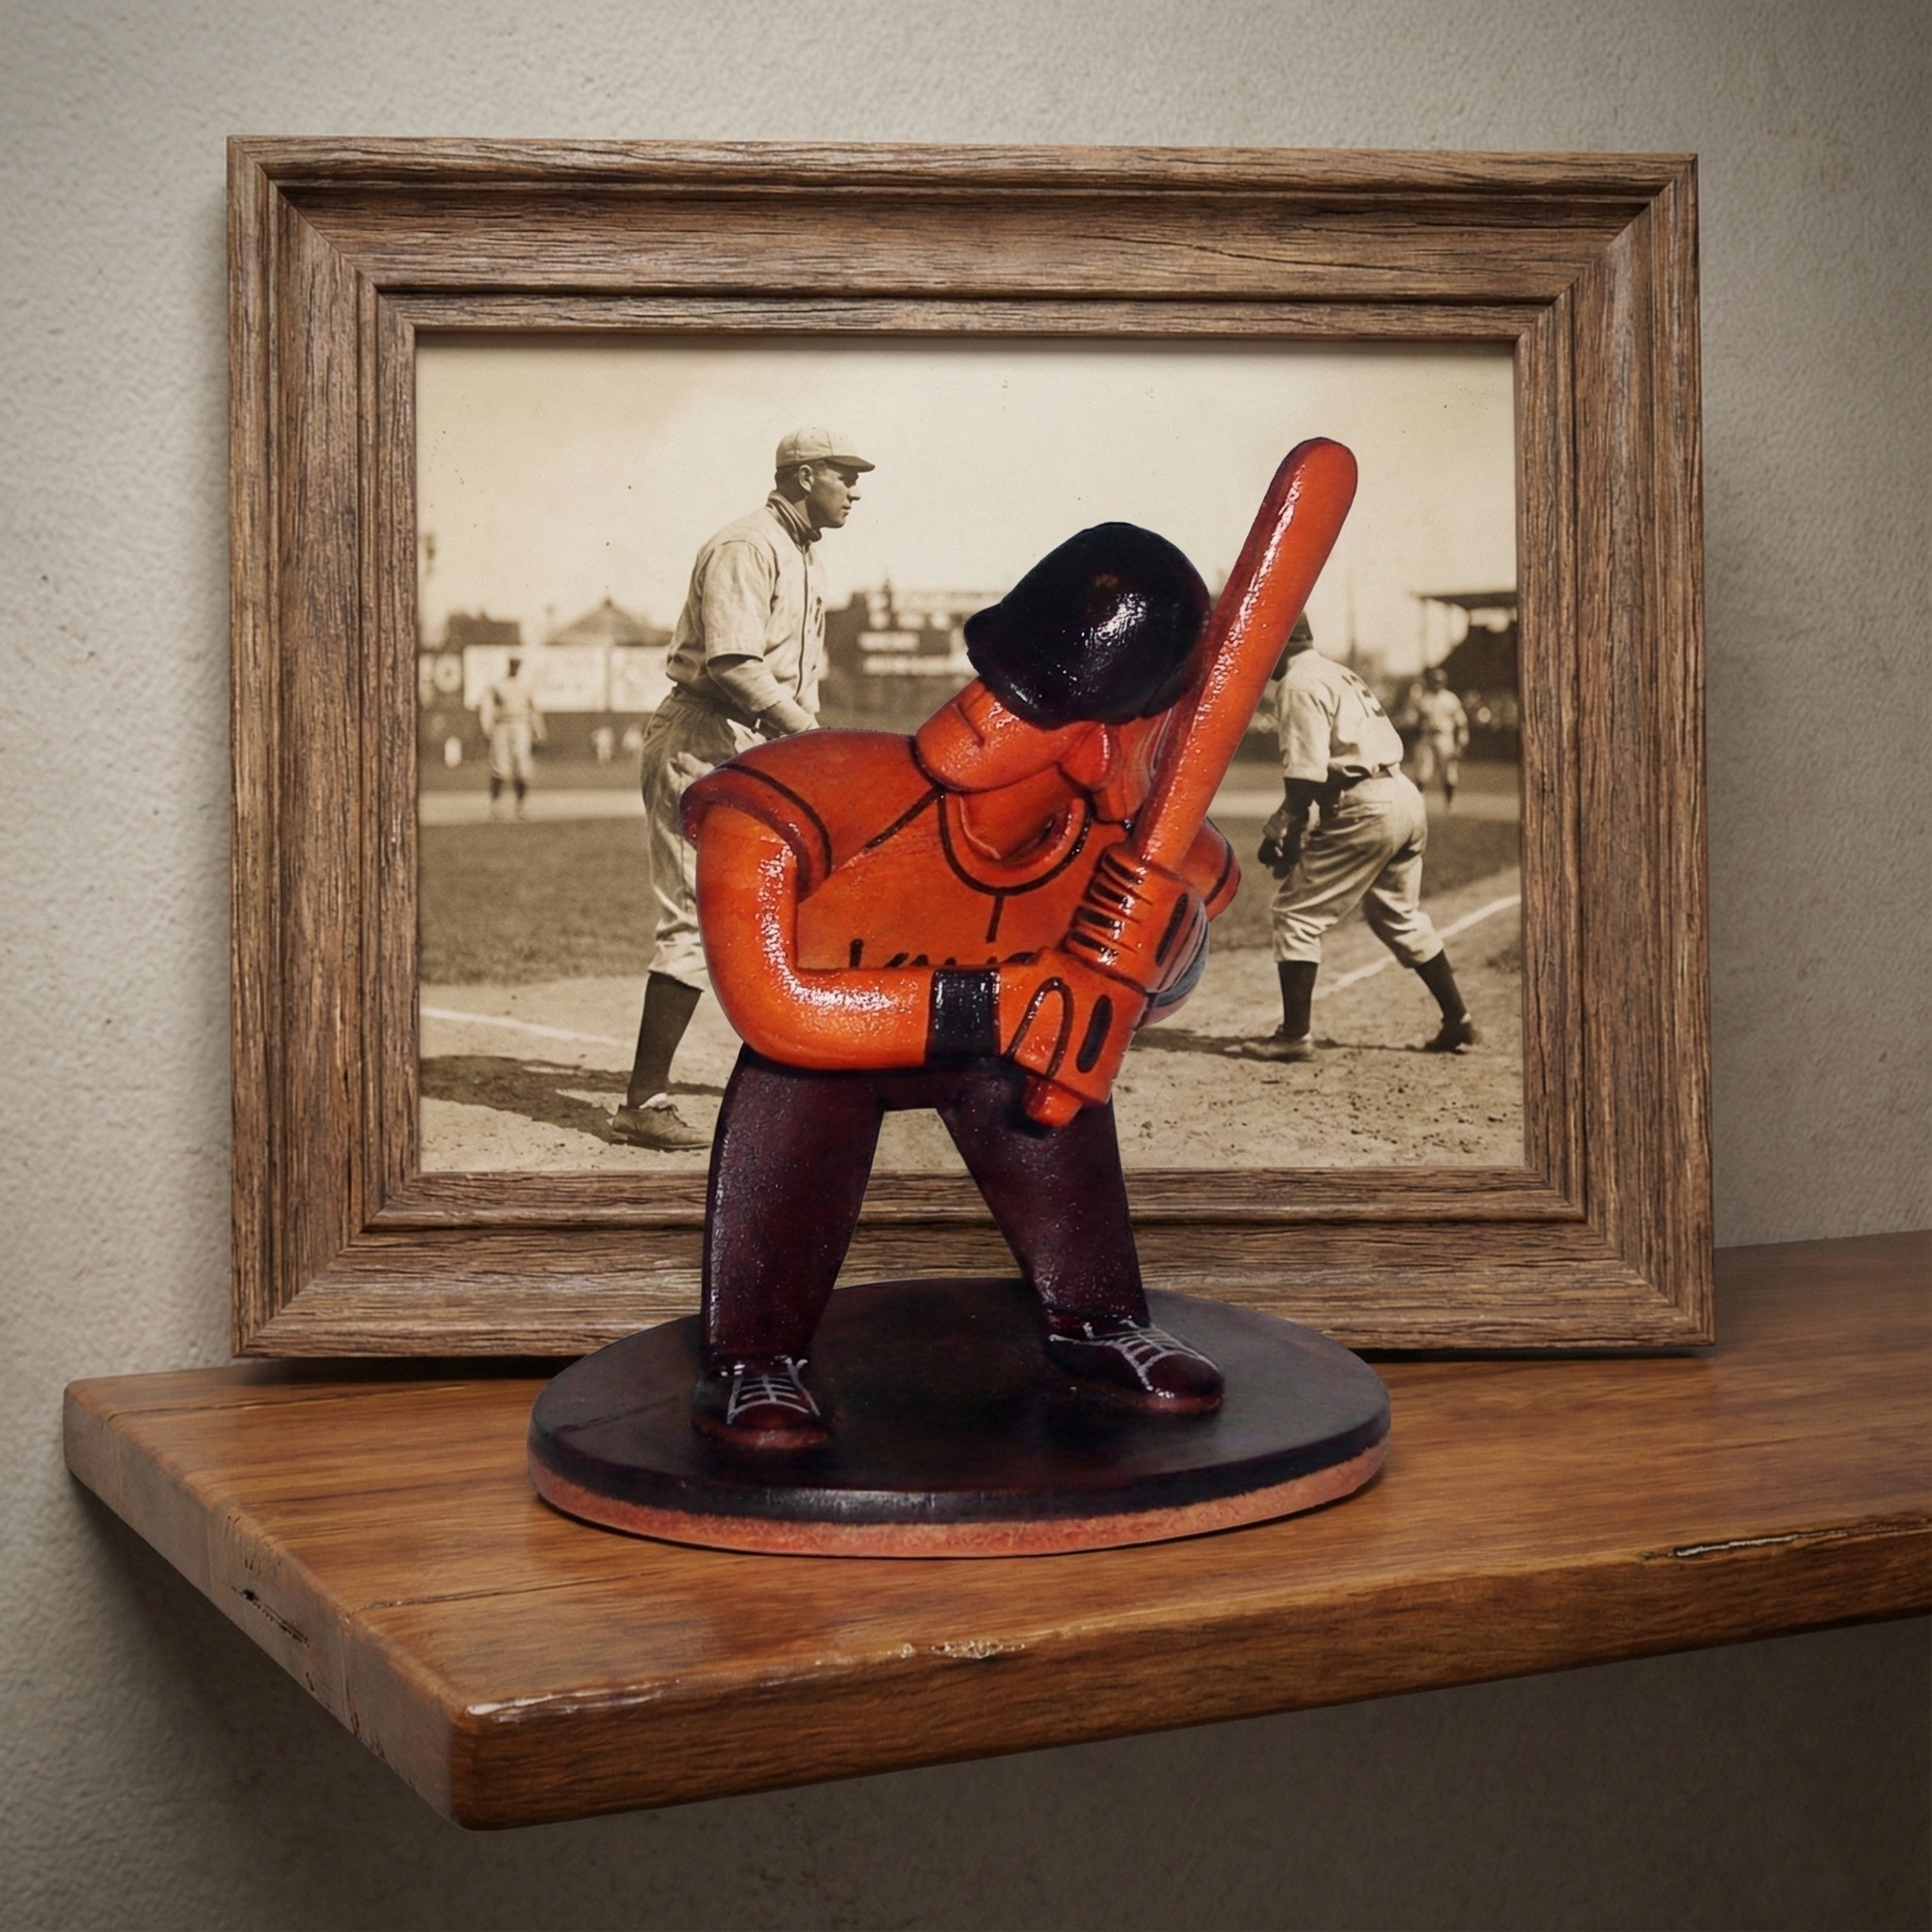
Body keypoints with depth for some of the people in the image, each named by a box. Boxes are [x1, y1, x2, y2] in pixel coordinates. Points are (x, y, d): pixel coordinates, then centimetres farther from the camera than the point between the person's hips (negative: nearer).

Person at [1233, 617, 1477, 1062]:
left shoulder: (1300, 683, -8)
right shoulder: (1338, 674, 22)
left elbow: (1306, 773, -17)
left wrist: (1284, 829, -9)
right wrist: (1284, 823, 17)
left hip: (1364, 809, -10)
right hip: (1407, 799, 10)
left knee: (1295, 913, -2)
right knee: (1400, 918, 24)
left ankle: (1294, 1035, -4)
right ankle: (1457, 1021, 28)